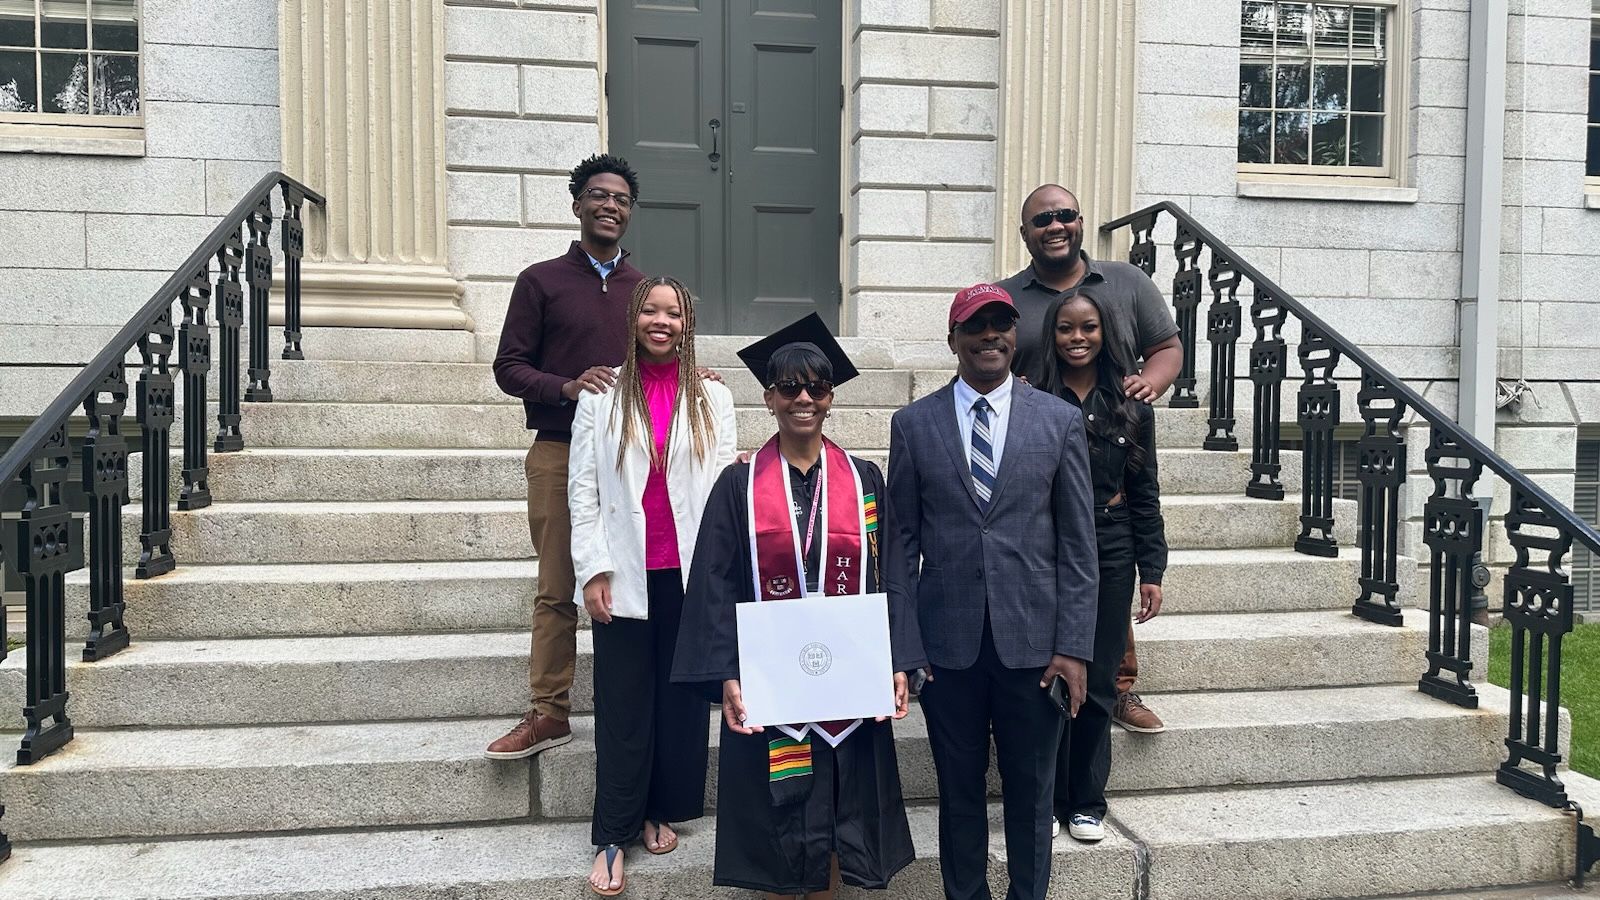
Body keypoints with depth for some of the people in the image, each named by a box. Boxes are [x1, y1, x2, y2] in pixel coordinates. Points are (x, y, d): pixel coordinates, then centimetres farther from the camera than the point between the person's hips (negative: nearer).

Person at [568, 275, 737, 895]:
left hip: (690, 573, 1)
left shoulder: (712, 399, 6)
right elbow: (582, 489, 2)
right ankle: (612, 837, 13)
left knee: (682, 696, 9)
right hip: (625, 575, -1)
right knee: (622, 704, 3)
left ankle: (662, 810, 27)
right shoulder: (602, 396, 3)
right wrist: (593, 570, -5)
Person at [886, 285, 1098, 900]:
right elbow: (903, 541, 4)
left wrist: (1074, 646, -4)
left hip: (1032, 640, 0)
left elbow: (1077, 544, 1)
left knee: (1031, 793, 11)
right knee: (959, 790, 13)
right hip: (947, 641, 0)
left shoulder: (1060, 421, 2)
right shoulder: (913, 424, 3)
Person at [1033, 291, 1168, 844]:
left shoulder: (1131, 406, 5)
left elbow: (1145, 495, 7)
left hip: (1110, 553, 2)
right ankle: (1046, 799, 21)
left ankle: (1086, 801, 24)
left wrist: (1151, 572, 4)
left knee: (1098, 685, 8)